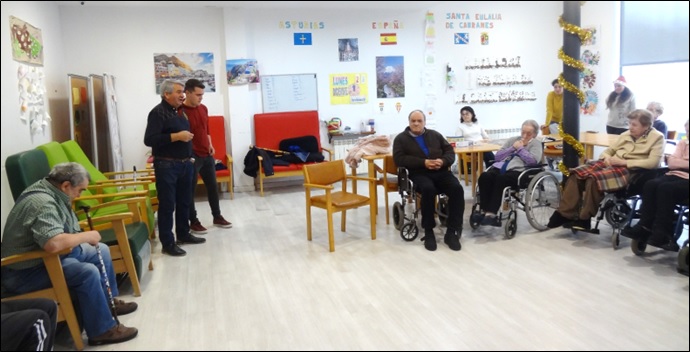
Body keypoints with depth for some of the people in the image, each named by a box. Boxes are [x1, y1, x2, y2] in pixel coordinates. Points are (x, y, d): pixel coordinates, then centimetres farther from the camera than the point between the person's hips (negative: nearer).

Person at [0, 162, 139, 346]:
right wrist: (87, 236, -26)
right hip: (25, 271, -11)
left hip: (44, 256, 11)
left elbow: (61, 235, 16)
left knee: (101, 250, 12)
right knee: (88, 272, -27)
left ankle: (109, 301, 25)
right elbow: (54, 243, -43)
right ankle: (102, 330, -14)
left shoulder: (52, 192, 4)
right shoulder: (42, 202, -29)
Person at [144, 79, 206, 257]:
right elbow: (149, 140, -22)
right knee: (167, 205, -1)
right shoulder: (158, 112, -12)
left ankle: (183, 234, 29)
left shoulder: (179, 111, 13)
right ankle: (168, 243, 6)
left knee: (184, 202, 16)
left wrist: (189, 158, 16)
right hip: (166, 166, -8)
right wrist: (176, 136, -24)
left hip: (185, 164, 8)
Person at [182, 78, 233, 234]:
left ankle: (217, 217, 27)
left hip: (207, 155, 7)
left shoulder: (203, 108, 8)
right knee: (190, 190, 5)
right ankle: (193, 222, 16)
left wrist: (210, 145, 10)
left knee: (213, 186, 14)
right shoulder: (180, 111, -15)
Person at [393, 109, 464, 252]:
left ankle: (452, 232, -20)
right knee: (428, 189, -37)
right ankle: (428, 232, -23)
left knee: (457, 189, -26)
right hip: (419, 174, -3)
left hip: (441, 172, 3)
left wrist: (442, 161, -9)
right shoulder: (401, 138, 13)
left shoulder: (435, 135, 22)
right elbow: (399, 159, -3)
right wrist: (423, 162, -13)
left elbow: (450, 152, 15)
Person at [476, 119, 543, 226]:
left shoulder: (536, 143, 13)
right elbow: (498, 156, 17)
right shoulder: (512, 139, 26)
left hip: (518, 171, -4)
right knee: (484, 177, -28)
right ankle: (484, 211, -32)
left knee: (500, 179, -37)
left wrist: (520, 148, 1)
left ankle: (491, 214, -40)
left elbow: (533, 161, -6)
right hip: (500, 167, 5)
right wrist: (512, 148, 7)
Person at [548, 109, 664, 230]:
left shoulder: (657, 138, 0)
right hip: (612, 164, 7)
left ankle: (584, 219, -19)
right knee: (577, 173, -18)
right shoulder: (626, 134, 18)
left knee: (594, 178, -33)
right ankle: (565, 214, -17)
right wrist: (607, 158, -3)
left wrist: (624, 162, -17)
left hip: (630, 170, -7)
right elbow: (608, 151, 22)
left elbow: (653, 162, -14)